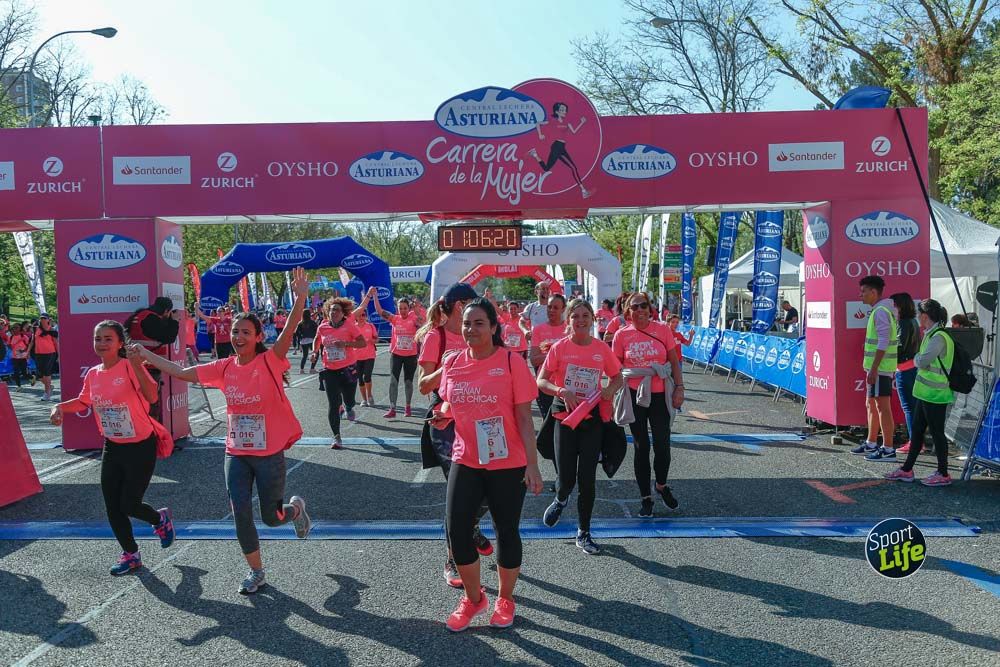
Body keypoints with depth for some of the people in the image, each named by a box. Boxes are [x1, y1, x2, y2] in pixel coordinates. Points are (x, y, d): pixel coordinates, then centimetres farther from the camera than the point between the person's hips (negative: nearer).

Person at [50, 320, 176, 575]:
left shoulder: (130, 367, -18)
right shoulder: (92, 374, 1)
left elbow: (152, 397, -34)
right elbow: (83, 402, 21)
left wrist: (136, 365, -42)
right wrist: (60, 407, 4)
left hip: (140, 447, -6)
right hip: (112, 447, 6)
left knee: (129, 504, -2)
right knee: (112, 507, 10)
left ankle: (161, 519, 31)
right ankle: (130, 555, 30)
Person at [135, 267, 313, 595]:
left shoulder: (269, 361, -13)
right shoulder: (225, 367, 1)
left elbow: (288, 332, -30)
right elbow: (181, 373, 9)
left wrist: (300, 298, -45)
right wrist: (146, 354, 10)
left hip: (269, 454, -4)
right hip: (236, 454, 4)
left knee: (271, 517, 7)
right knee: (240, 513, 0)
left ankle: (296, 508, 43)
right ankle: (256, 571, 21)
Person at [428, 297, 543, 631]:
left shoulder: (511, 361, -10)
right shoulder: (452, 363, 2)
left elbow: (524, 417, -9)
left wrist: (532, 464, -13)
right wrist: (444, 415, -6)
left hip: (508, 464, -3)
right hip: (465, 462, 4)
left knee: (507, 531, 9)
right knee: (457, 529, 1)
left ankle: (505, 599, 32)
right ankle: (473, 597, 25)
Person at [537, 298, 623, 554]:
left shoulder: (602, 348, 0)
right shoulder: (559, 347, -5)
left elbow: (617, 378, 12)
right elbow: (541, 382, -5)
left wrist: (610, 389, -10)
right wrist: (561, 391, -23)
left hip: (592, 417, 1)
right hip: (565, 413, -1)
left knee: (587, 478, 2)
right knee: (566, 478, -1)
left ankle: (584, 533, 19)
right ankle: (560, 499, 37)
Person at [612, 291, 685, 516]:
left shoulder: (662, 329, -2)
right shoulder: (622, 335, -1)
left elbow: (674, 361, 2)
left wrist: (679, 387, -5)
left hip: (660, 395, 0)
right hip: (634, 396, 0)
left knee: (662, 445, 2)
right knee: (641, 447, 8)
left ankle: (662, 486, 32)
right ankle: (645, 497, 21)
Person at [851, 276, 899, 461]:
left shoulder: (881, 311, -16)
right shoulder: (878, 310, 16)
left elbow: (883, 343, -22)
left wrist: (873, 369, -23)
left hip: (880, 368, -11)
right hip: (877, 367, 11)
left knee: (883, 407, -6)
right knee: (872, 405, 18)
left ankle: (888, 450, -2)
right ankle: (871, 444, 28)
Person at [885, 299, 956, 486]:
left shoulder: (939, 337, -19)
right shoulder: (931, 335, 12)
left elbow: (923, 361, -25)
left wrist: (916, 358, -7)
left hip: (935, 395, -10)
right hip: (925, 393, 10)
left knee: (937, 433, 1)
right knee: (916, 431, 15)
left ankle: (943, 474, 12)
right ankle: (907, 470, 24)